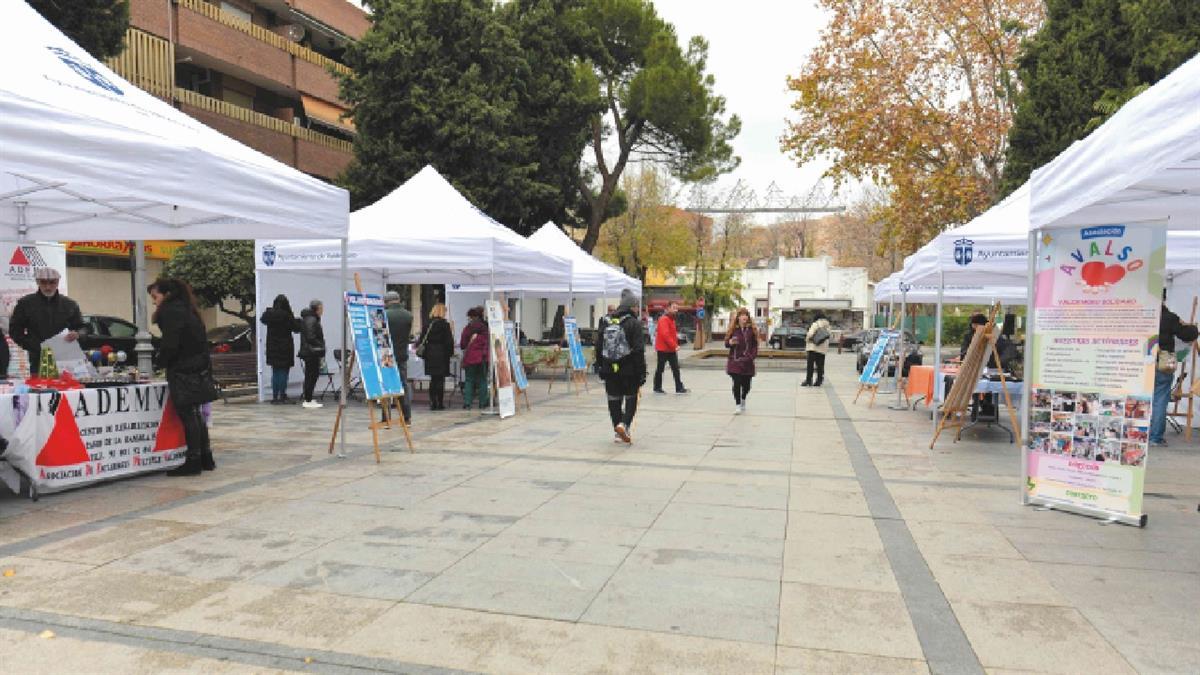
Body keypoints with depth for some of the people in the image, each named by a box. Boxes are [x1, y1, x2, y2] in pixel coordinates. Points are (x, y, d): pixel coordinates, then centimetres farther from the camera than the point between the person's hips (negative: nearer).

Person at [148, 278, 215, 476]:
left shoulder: (171, 311, -12)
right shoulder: (186, 309, 17)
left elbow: (170, 343, -18)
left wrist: (162, 360, -2)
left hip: (183, 371, -10)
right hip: (197, 368, 10)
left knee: (188, 416, -5)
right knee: (195, 415, 14)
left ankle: (193, 461, -1)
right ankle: (205, 458, 20)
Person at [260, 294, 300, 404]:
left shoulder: (268, 314, 0)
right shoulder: (287, 315, -15)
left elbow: (262, 320, 21)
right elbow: (296, 328, -8)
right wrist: (297, 320, 11)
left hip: (272, 347, 5)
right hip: (284, 347, -5)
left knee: (275, 372, 12)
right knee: (283, 371, 0)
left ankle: (275, 396, 13)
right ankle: (282, 396, 0)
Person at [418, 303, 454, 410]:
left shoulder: (427, 324, 3)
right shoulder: (445, 325, -9)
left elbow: (422, 340, 5)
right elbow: (449, 341, -9)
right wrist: (450, 352, 4)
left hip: (430, 355, 4)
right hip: (442, 355, -4)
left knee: (433, 380, 11)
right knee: (440, 380, 2)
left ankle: (433, 403, 10)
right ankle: (440, 403, 3)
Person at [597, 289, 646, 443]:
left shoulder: (607, 322, 7)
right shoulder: (634, 323, -9)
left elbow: (599, 348, 11)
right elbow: (638, 350, -12)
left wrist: (600, 367, 17)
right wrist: (641, 372, -9)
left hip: (610, 369, 4)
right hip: (628, 369, -4)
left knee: (614, 400, 11)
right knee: (631, 398, 9)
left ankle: (618, 433, 14)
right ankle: (624, 424, -12)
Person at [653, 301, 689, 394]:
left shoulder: (671, 319, 15)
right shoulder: (664, 320, -15)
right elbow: (665, 334, -24)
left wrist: (675, 346, 6)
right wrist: (674, 346, -22)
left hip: (671, 349, 9)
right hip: (663, 349, -9)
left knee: (676, 369, 6)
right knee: (660, 369, 2)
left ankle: (679, 388, 7)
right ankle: (657, 388, 10)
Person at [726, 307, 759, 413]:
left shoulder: (752, 329, 0)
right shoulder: (733, 329, 0)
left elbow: (755, 345, 2)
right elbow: (726, 343, 7)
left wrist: (752, 356, -10)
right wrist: (730, 342, -15)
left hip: (747, 361, 1)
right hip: (735, 361, -1)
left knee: (746, 384, 8)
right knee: (737, 383, -9)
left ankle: (743, 400, 37)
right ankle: (737, 405, 4)